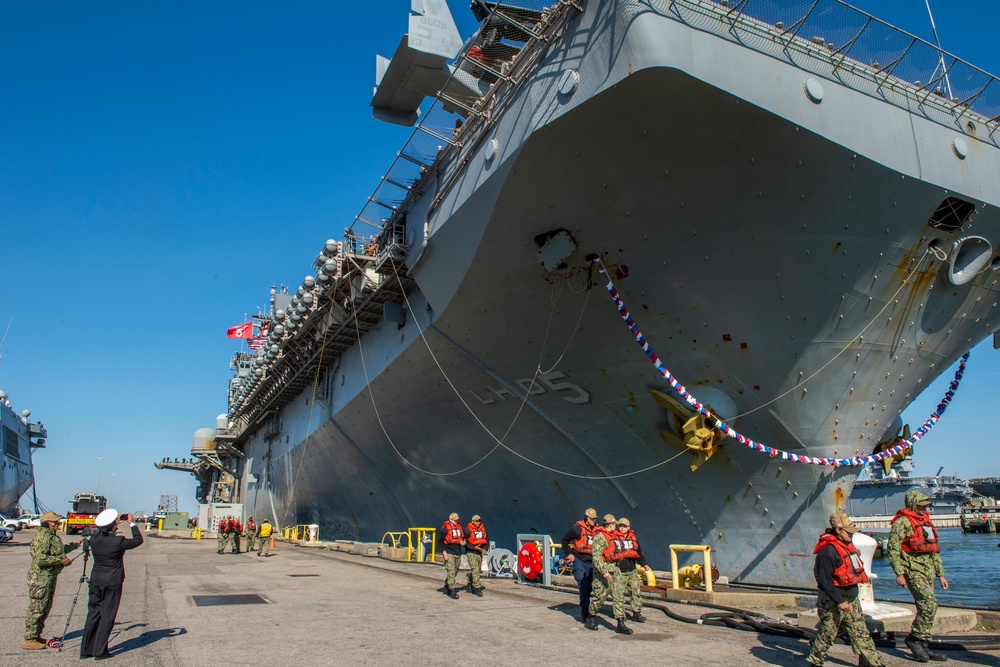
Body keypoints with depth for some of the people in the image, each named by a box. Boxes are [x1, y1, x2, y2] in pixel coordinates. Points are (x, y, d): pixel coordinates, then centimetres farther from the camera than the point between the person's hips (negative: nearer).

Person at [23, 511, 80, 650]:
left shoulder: (52, 535, 13)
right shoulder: (42, 537, -18)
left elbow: (58, 550, 30)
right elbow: (41, 559, -27)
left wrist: (75, 545, 34)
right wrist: (61, 560, -21)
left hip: (51, 576, 10)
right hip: (41, 577, -10)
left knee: (46, 608, 15)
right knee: (36, 608, -4)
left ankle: (36, 636, 24)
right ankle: (29, 640, 3)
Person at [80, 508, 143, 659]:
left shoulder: (93, 540, -3)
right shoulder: (118, 541, -19)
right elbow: (138, 540, -6)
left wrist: (117, 520, 15)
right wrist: (132, 524, 4)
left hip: (96, 582, 5)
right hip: (112, 583, -5)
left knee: (93, 615, 14)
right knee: (107, 617, 3)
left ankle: (86, 650, 19)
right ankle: (100, 651, 6)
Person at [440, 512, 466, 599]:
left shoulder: (459, 527, 9)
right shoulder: (445, 528, -9)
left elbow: (464, 536, 22)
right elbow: (440, 541, -8)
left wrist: (463, 542, 1)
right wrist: (444, 552, -13)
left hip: (458, 553, 6)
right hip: (449, 553, -6)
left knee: (455, 572, 15)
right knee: (451, 572, -11)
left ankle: (447, 585, 35)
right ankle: (452, 591, -9)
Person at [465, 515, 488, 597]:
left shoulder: (483, 528, 7)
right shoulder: (468, 529, -9)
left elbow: (487, 541, 15)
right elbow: (465, 543, -10)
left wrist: (485, 549, -3)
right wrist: (474, 547, -20)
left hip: (480, 552, 6)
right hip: (471, 552, -6)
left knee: (478, 570, 13)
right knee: (475, 569, -14)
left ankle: (470, 584, 32)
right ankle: (477, 588, -13)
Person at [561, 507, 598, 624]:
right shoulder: (577, 528, -10)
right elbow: (565, 539, -1)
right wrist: (568, 554, -5)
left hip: (590, 561, 5)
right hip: (579, 560, -5)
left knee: (588, 586, 8)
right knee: (583, 585, -12)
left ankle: (584, 610, 21)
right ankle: (585, 611, -9)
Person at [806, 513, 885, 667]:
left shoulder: (847, 545, 7)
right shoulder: (828, 551, -22)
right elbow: (825, 580, -23)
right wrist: (839, 602, -21)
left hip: (851, 598, 8)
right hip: (832, 602, -8)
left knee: (860, 632, 9)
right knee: (827, 634, 4)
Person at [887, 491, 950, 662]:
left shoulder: (927, 521, 18)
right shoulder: (903, 522, -8)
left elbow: (935, 550, 24)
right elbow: (892, 548, -13)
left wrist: (941, 574, 20)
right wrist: (899, 573, -18)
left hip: (928, 572, 8)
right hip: (913, 570, -8)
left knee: (925, 607, 8)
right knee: (930, 604, -18)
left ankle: (922, 647, 15)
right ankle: (914, 638, -5)